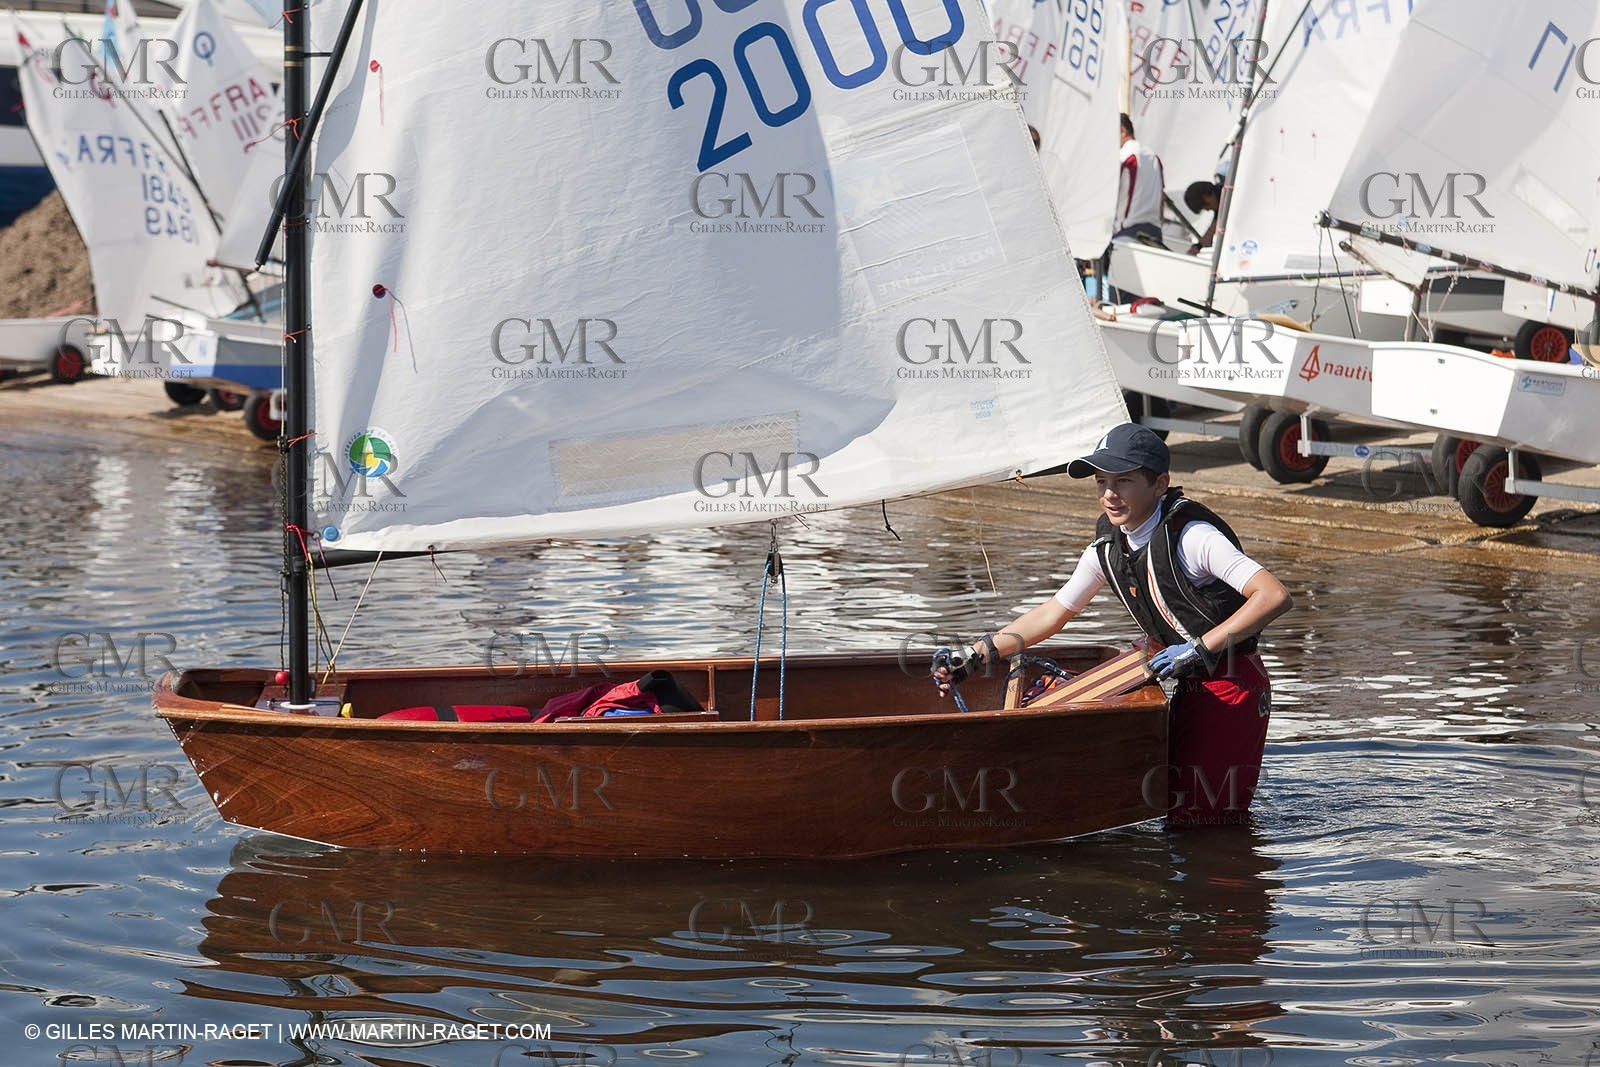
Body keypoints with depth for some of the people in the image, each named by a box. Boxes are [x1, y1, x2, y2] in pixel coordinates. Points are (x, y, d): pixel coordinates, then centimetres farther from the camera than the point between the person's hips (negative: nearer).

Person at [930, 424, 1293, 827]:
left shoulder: (1191, 537, -21)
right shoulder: (1108, 549, 2)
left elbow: (1276, 597, -30)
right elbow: (1052, 613, 14)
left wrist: (1200, 648, -32)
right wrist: (974, 656, 7)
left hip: (1235, 687, -8)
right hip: (1192, 688, 8)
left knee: (1196, 825, -9)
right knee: (1172, 807, 10)